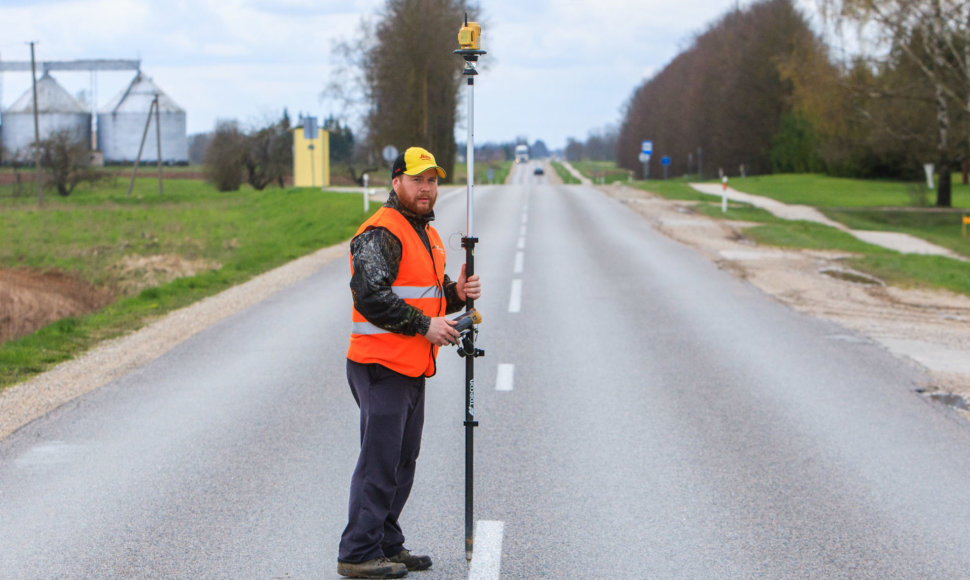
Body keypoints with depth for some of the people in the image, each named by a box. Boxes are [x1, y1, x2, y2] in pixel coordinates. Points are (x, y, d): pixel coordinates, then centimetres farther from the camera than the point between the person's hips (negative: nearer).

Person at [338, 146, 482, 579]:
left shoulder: (426, 233, 19)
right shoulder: (380, 234, -13)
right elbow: (371, 296, -23)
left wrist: (456, 292, 5)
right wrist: (425, 325, -20)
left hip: (412, 367, 10)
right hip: (382, 365, -10)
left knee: (403, 461, 15)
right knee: (380, 460, -8)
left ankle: (387, 545, 25)